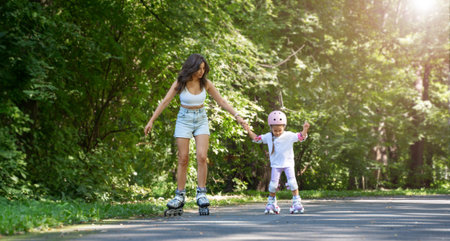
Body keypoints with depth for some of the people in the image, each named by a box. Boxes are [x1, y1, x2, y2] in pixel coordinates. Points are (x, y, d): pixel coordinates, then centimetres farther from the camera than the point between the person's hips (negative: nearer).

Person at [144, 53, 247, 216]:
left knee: (202, 157, -14)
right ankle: (180, 197, 5)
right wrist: (151, 121, -12)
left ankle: (201, 195, -8)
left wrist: (237, 116, -6)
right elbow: (165, 102, -8)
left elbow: (221, 101, 1)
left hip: (201, 120, 1)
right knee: (183, 159, -3)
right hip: (184, 121, -1)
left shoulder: (205, 83, -6)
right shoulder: (180, 83, -10)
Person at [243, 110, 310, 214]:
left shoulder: (289, 135, -8)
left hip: (288, 163, -2)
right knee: (273, 184, -4)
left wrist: (305, 129, -33)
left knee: (292, 181, -14)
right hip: (276, 164, 2)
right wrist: (249, 131, 6)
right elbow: (256, 138, 15)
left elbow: (301, 137, -15)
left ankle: (296, 202, -3)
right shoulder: (268, 136, 2)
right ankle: (271, 203, 13)